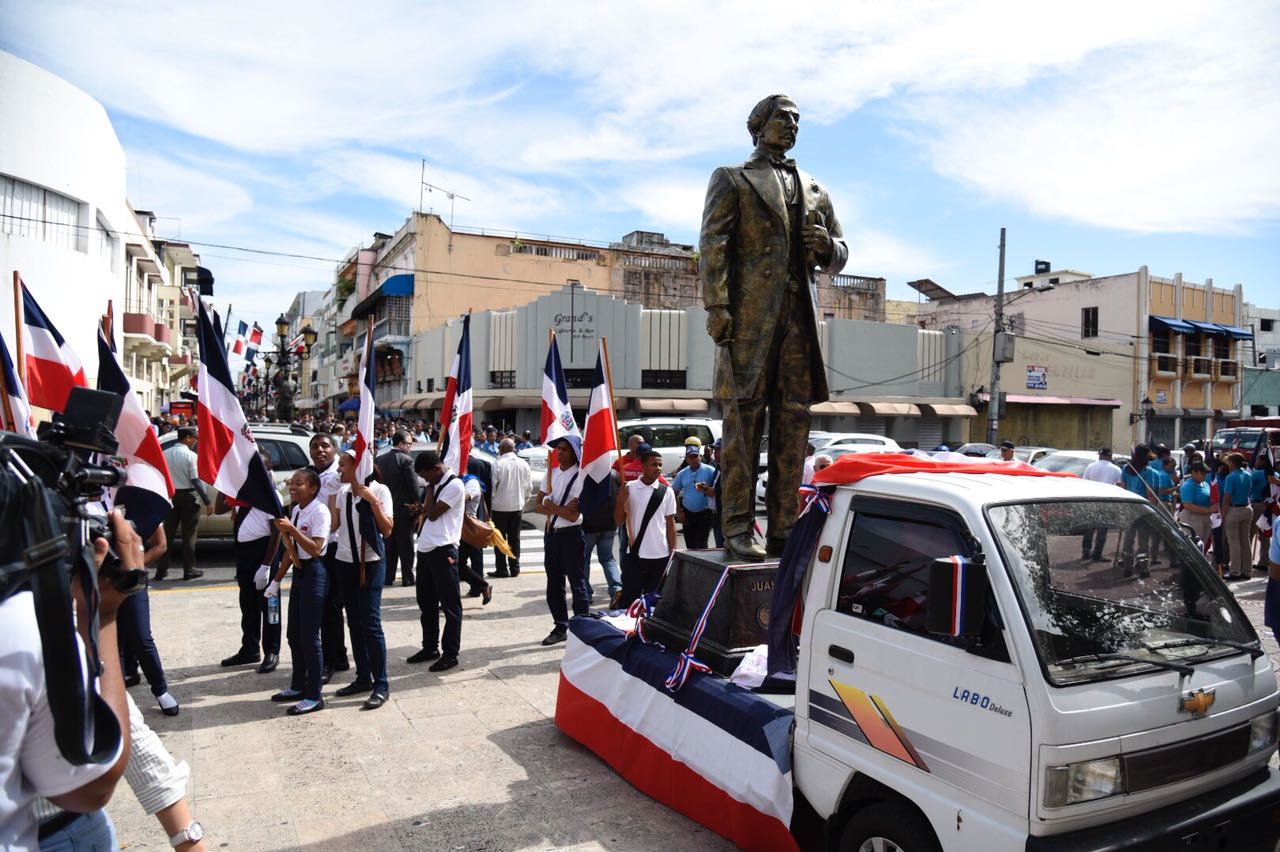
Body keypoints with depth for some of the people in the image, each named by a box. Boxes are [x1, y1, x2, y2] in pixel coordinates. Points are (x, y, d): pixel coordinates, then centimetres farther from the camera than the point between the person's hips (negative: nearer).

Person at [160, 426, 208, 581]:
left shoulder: (165, 454, 5)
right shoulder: (191, 455, -11)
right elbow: (196, 480, -15)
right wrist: (207, 501, -13)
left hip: (171, 496, 5)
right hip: (188, 497, -5)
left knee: (168, 533, 10)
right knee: (188, 534, 1)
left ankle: (162, 570, 12)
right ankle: (189, 570, 4)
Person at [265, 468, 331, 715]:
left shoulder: (319, 511, -15)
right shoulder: (296, 510, 10)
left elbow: (315, 549, -23)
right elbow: (291, 550, 16)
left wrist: (291, 529, -26)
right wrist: (277, 579, 17)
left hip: (314, 573, -9)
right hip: (299, 571, 9)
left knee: (309, 636, -3)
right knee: (294, 634, 17)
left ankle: (313, 696, 6)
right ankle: (298, 686, 32)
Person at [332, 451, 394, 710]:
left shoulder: (379, 490, -9)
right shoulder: (342, 492, 7)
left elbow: (387, 530, -14)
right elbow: (333, 525, 5)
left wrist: (373, 501, -21)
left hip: (370, 564, -6)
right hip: (344, 562, 6)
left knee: (370, 623, -7)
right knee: (354, 623, 10)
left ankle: (381, 685, 0)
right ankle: (362, 678, 21)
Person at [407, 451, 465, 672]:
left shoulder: (454, 484, -12)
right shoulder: (434, 485, 14)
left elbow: (433, 514, -16)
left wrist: (430, 488, -5)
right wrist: (420, 510, 2)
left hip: (443, 551, -9)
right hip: (425, 549, 9)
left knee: (449, 604, 0)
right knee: (426, 602, 16)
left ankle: (450, 653, 7)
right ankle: (430, 647, 29)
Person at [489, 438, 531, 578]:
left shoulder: (498, 465, -14)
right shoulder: (524, 464, 0)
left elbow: (492, 486, -11)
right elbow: (529, 487, 6)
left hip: (500, 506, -4)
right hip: (517, 506, 4)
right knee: (515, 538, 12)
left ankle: (502, 569, 6)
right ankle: (515, 568, 15)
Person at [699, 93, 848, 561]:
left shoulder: (814, 190, 25)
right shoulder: (732, 179, 12)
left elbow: (838, 257, 27)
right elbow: (712, 245, 0)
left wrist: (828, 246, 2)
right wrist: (717, 307, -13)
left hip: (800, 315, 5)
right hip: (750, 315, -5)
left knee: (794, 419, 2)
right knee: (744, 417, -7)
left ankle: (783, 528, 9)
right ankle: (738, 529, -3)